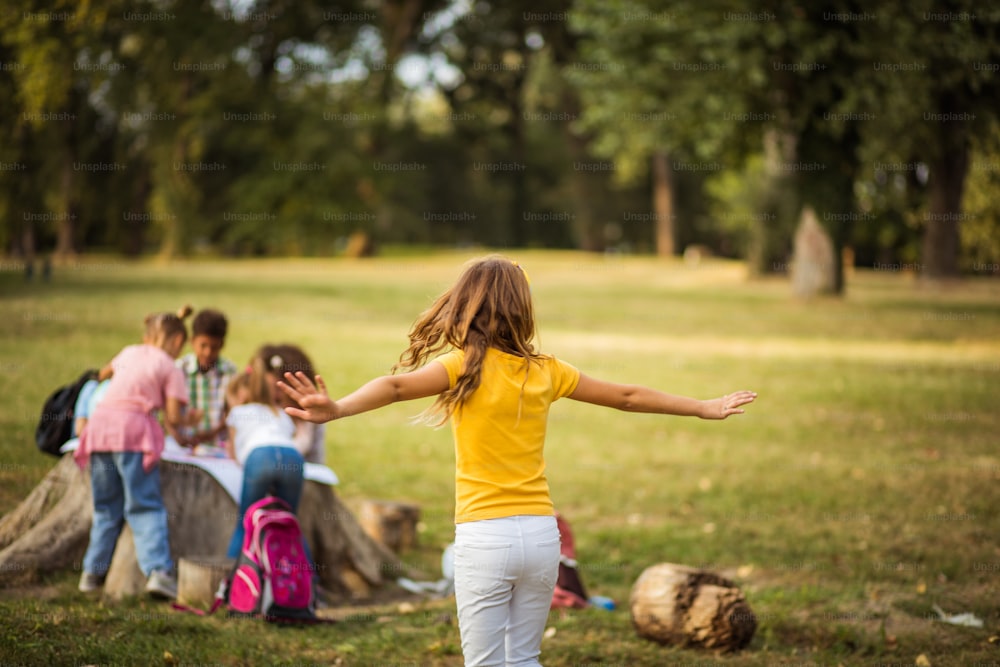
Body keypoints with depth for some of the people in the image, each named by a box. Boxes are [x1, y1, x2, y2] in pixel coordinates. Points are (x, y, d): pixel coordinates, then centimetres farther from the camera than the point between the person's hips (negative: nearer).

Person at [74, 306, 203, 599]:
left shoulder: (129, 352, 23)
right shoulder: (171, 369, 7)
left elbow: (104, 373, 44)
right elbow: (173, 417, -1)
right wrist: (190, 419, 19)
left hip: (100, 422, 5)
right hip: (133, 427, -5)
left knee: (105, 506, 16)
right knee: (145, 506, -5)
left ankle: (93, 571, 17)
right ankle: (157, 569, -19)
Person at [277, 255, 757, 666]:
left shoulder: (467, 365, -8)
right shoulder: (545, 371, 6)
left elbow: (397, 386, -26)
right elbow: (626, 397, 17)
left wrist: (336, 409, -42)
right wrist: (703, 408, 30)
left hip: (485, 536, -4)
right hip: (541, 534, 5)